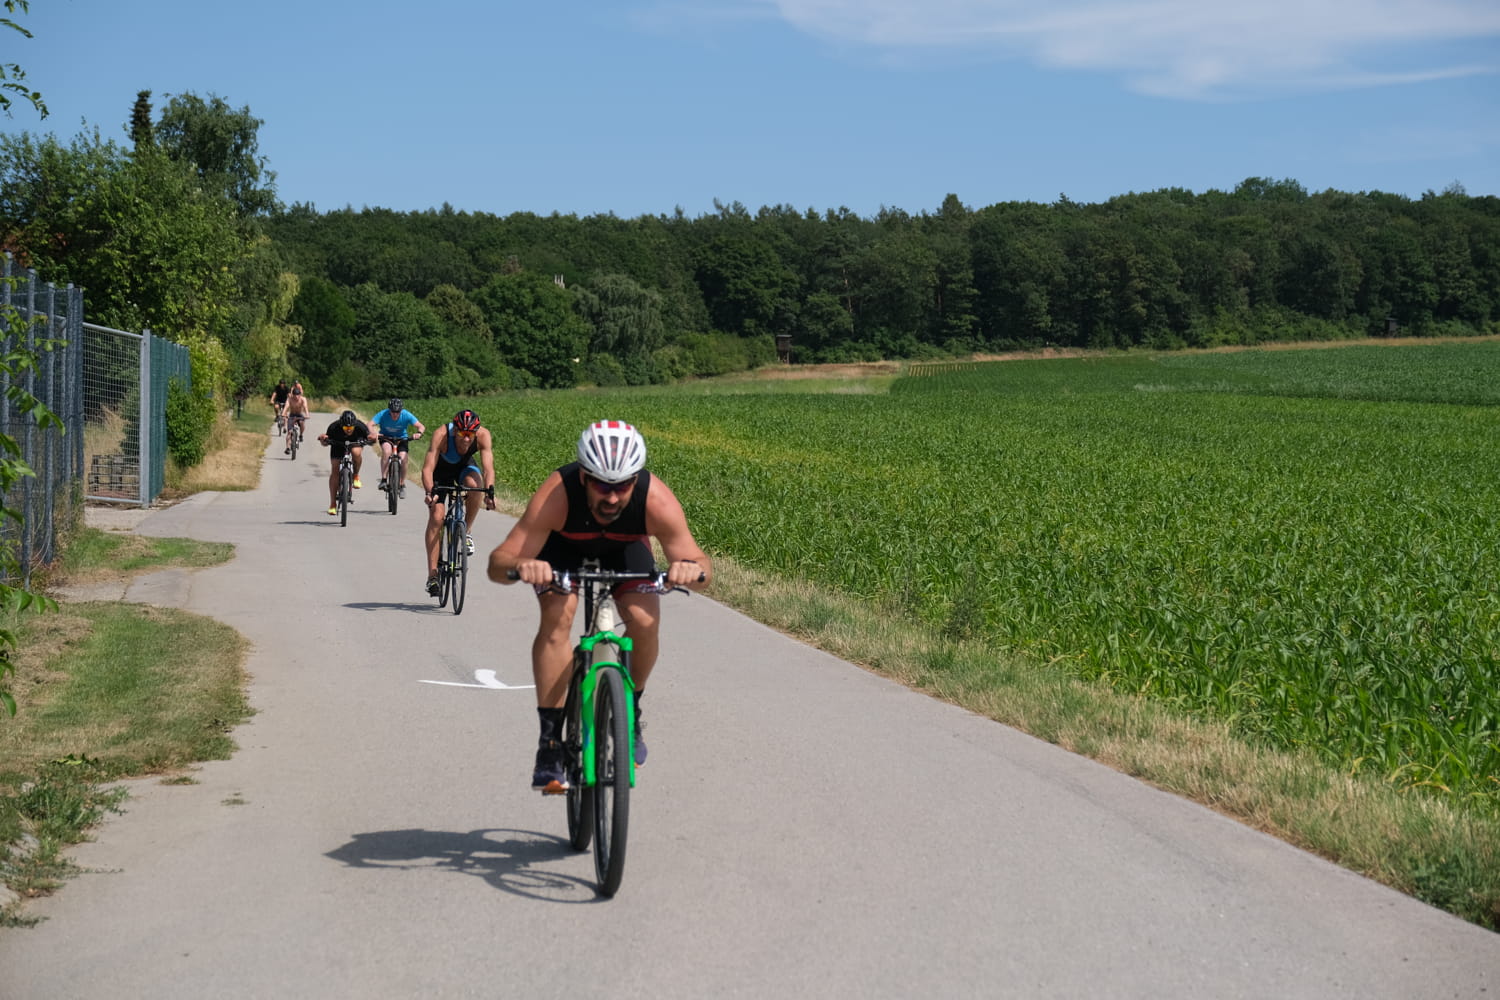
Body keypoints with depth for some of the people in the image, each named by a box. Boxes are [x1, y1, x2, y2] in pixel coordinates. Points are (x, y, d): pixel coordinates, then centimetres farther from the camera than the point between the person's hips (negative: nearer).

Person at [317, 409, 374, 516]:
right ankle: (332, 504, -3)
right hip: (338, 443, 0)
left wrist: (371, 439, -45)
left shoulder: (360, 426, -34)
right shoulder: (334, 427, -33)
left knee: (356, 453, -36)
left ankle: (356, 475, -6)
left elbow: (370, 440, -21)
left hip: (356, 441, 0)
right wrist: (323, 439, -42)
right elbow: (325, 443, -19)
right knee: (335, 470, -9)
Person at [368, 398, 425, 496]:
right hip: (386, 437, -1)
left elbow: (421, 427, -25)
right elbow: (370, 425, -32)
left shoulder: (406, 415, -23)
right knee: (387, 450, -33)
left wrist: (419, 433, -48)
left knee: (403, 458, -21)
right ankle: (383, 480, -26)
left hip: (401, 439, 1)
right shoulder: (383, 415, -24)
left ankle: (402, 485, 0)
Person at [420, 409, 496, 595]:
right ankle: (432, 575, -11)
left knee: (475, 485, -34)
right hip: (442, 468, -1)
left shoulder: (483, 435, -32)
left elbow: (488, 467, -39)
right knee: (436, 516, -15)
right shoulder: (442, 435, -37)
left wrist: (490, 491, -56)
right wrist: (430, 492, -58)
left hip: (465, 465, 1)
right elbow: (427, 468, -41)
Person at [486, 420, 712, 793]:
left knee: (644, 621, -20)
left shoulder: (656, 500, -37)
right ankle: (550, 743, -20)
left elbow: (699, 564, -31)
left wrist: (693, 570, -55)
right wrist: (521, 566, -62)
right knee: (557, 615, -26)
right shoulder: (556, 495, -40)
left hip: (625, 547, 1)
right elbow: (497, 564, -39)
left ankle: (629, 714, 9)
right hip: (563, 548, -1)